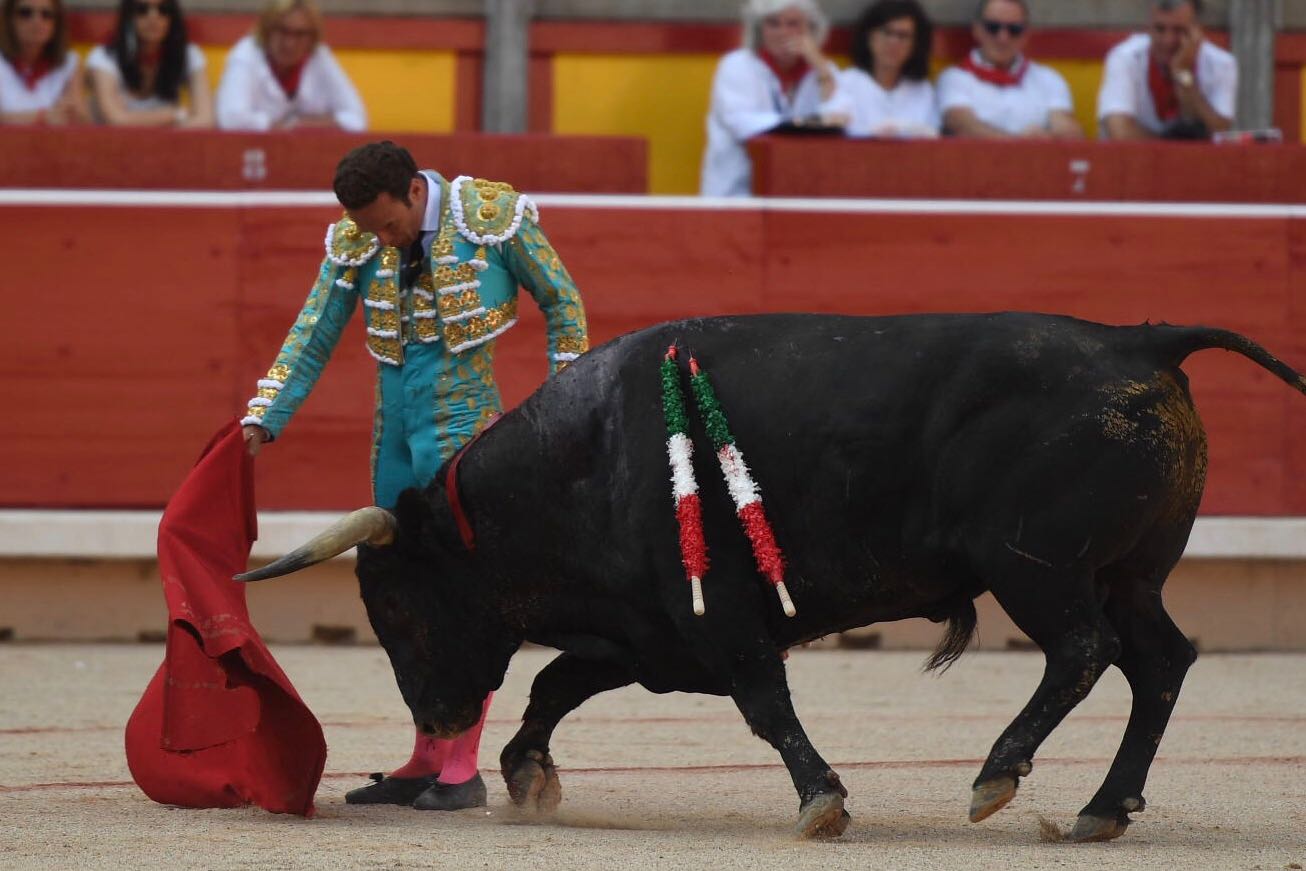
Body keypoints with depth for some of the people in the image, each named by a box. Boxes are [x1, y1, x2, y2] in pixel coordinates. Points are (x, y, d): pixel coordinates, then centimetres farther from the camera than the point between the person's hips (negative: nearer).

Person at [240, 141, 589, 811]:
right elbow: (312, 338, 5)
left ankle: (462, 772, -3)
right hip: (394, 432, 5)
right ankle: (425, 764, 17)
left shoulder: (492, 217, -11)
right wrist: (262, 420, -4)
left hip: (463, 425, -5)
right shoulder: (355, 242, 0)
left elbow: (562, 302, 1)